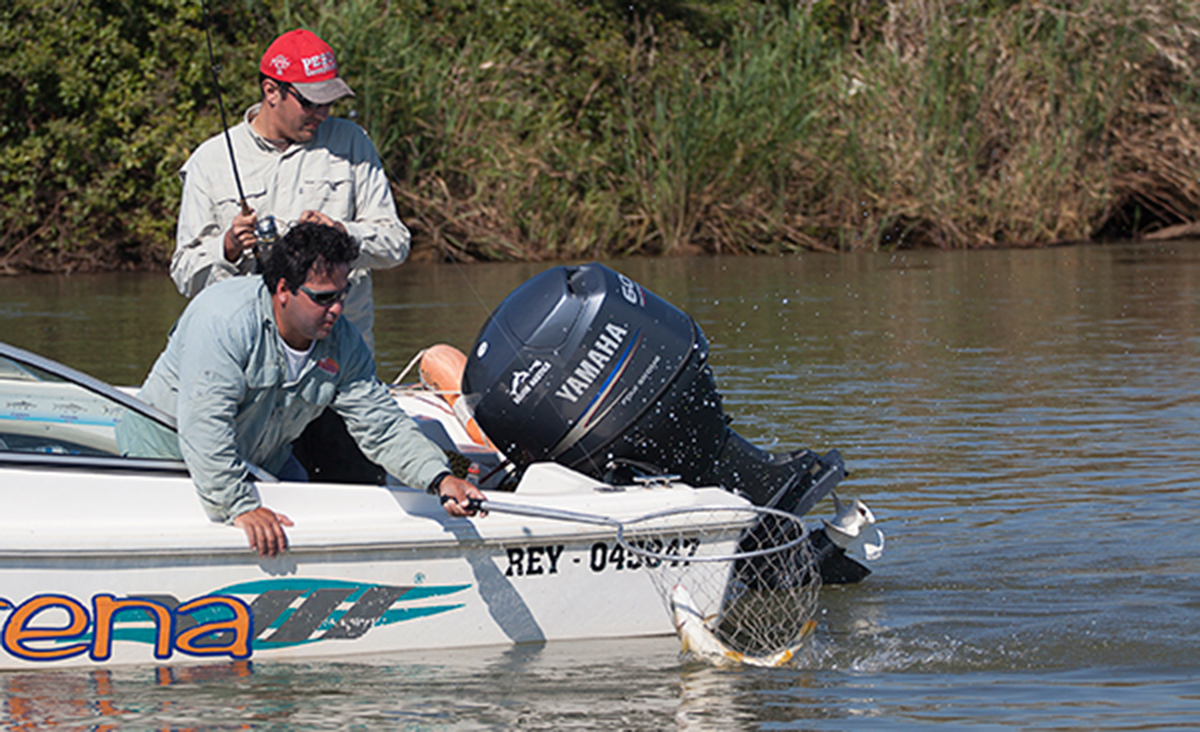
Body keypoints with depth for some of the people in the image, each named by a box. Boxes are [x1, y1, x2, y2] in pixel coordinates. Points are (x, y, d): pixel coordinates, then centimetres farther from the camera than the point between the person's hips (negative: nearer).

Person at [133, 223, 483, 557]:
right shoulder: (224, 320, -28)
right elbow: (204, 425, -33)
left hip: (263, 467, 6)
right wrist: (240, 507, -38)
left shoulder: (343, 342, -7)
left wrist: (440, 478, -20)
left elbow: (385, 429, -3)